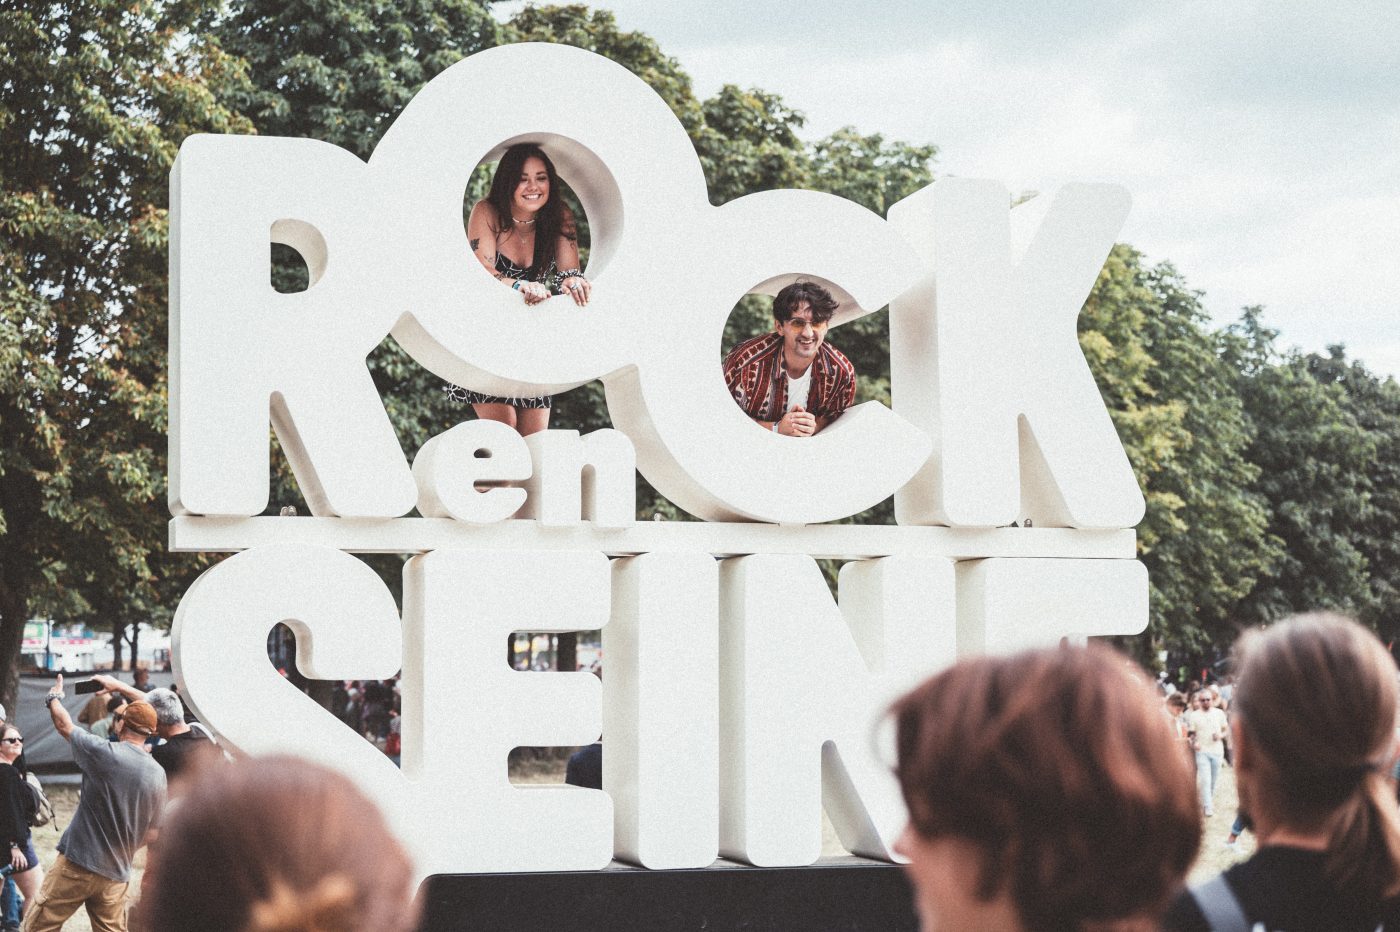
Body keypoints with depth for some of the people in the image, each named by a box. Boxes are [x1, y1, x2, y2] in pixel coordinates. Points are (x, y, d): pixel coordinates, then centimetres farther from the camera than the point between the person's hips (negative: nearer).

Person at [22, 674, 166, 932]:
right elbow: (152, 831, 11)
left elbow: (64, 725, 5)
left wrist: (54, 697, 25)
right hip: (116, 875, 5)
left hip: (78, 864, -5)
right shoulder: (158, 774, 3)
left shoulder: (105, 753, -12)